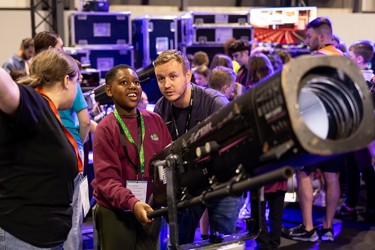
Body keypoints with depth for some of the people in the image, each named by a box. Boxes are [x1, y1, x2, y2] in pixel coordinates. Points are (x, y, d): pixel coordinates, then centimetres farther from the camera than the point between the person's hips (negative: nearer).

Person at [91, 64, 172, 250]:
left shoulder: (155, 120, 4)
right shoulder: (105, 129, -11)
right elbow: (105, 178, -17)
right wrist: (131, 202, -32)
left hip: (150, 209, 4)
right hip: (115, 213, -4)